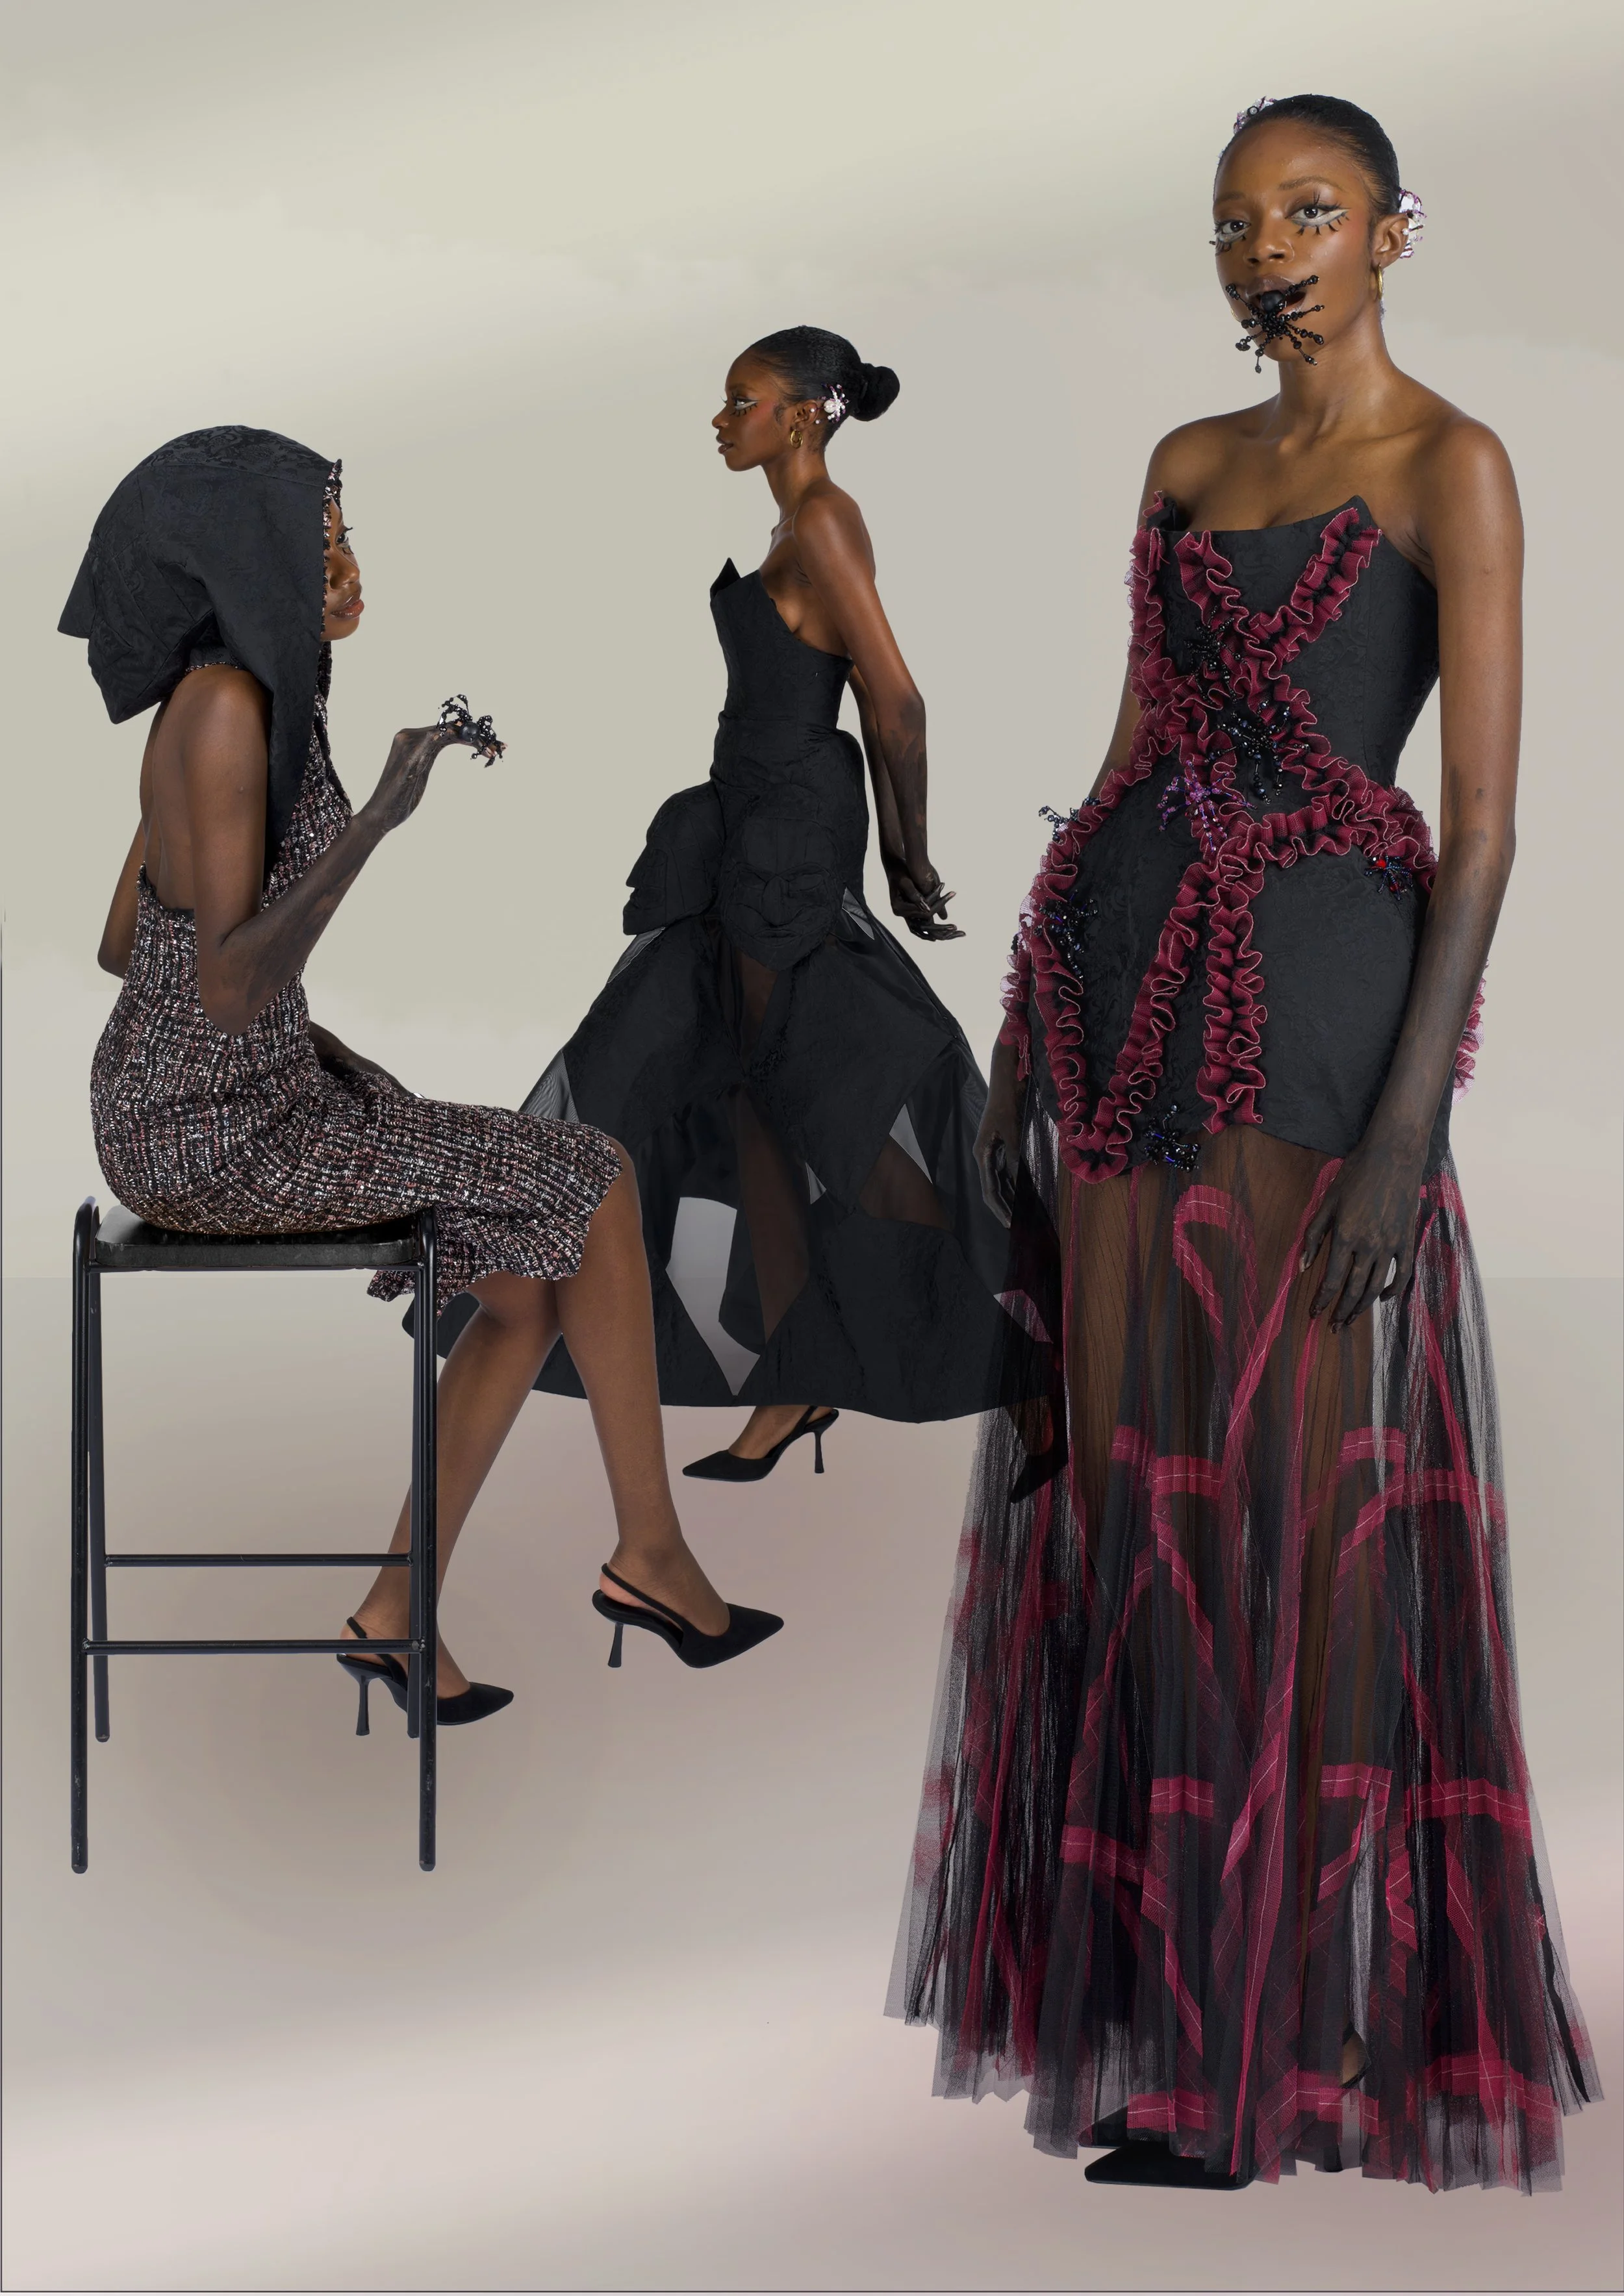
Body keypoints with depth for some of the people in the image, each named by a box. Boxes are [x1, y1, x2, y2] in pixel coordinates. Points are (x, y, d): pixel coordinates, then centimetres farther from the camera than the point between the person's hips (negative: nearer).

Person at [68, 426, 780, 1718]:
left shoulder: (248, 700, 8)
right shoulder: (226, 709, -22)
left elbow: (123, 944, 17)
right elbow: (231, 989, -27)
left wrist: (332, 1056, 15)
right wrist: (377, 819, -29)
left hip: (240, 1096, 9)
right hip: (214, 1139, -9)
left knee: (533, 1282, 10)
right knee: (593, 1182, -1)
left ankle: (398, 1615, 14)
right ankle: (651, 1550, 13)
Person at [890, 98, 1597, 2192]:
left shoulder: (1449, 469, -5)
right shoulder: (1185, 466, 15)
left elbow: (1485, 816, -10)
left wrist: (1408, 1116, -18)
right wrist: (1032, 1032, 12)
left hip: (1317, 984, -6)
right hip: (1130, 972, 6)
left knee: (1295, 1497, -3)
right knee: (1127, 1483, 7)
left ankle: (1302, 2037, 7)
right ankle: (1152, 1992, 19)